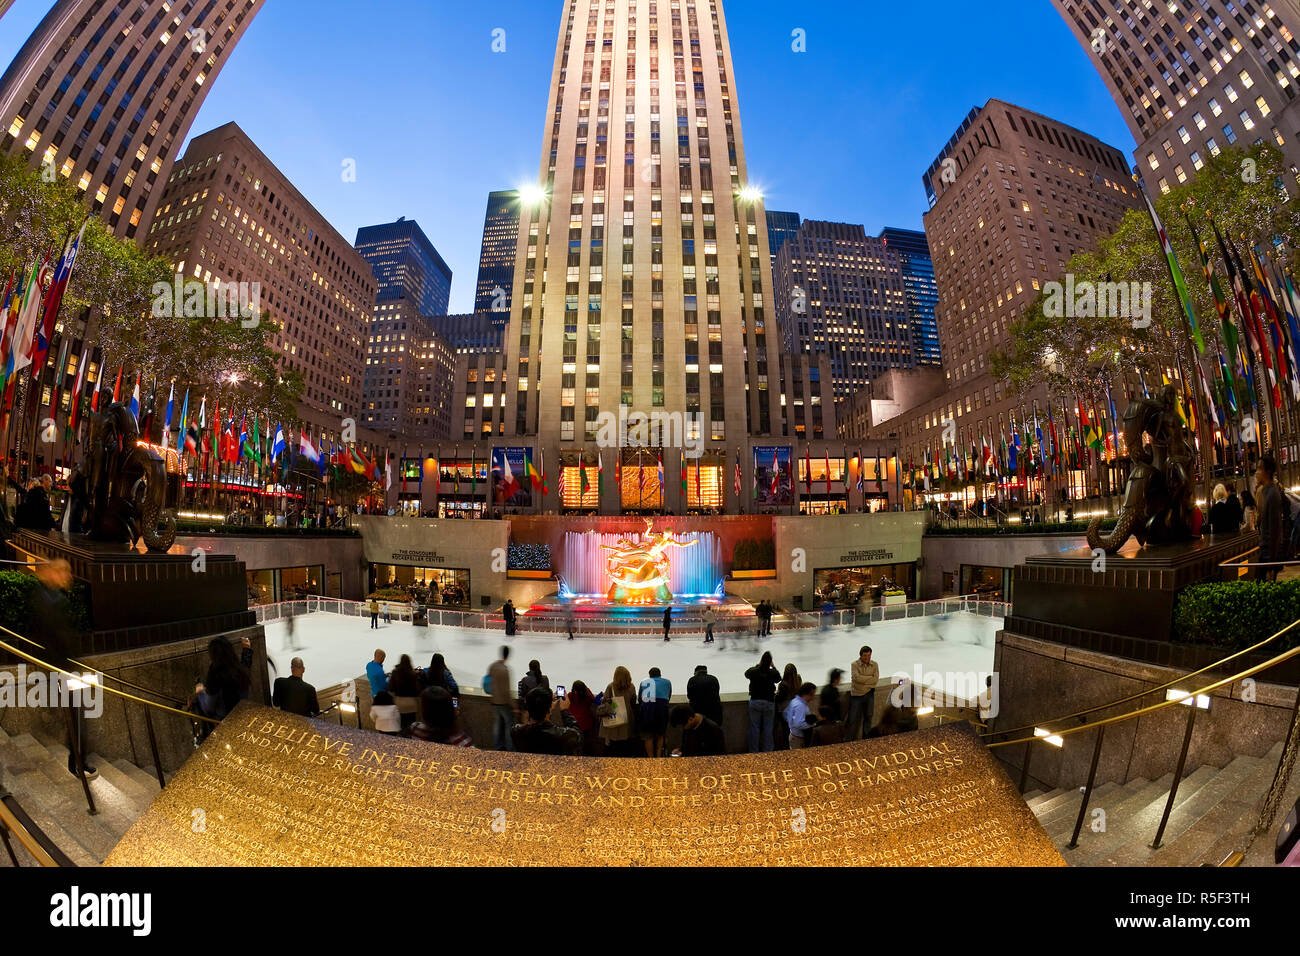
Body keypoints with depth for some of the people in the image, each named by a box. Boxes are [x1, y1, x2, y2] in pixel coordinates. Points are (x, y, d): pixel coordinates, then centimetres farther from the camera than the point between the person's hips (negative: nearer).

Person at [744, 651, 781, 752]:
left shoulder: (753, 672, -12)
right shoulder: (773, 673, -13)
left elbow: (746, 674, 12)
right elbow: (779, 679, 11)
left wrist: (757, 665, 16)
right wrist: (773, 666, 17)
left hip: (755, 702, 0)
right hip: (769, 703, 0)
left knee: (754, 728, 10)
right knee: (768, 728, 11)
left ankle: (754, 752, 17)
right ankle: (767, 751, 18)